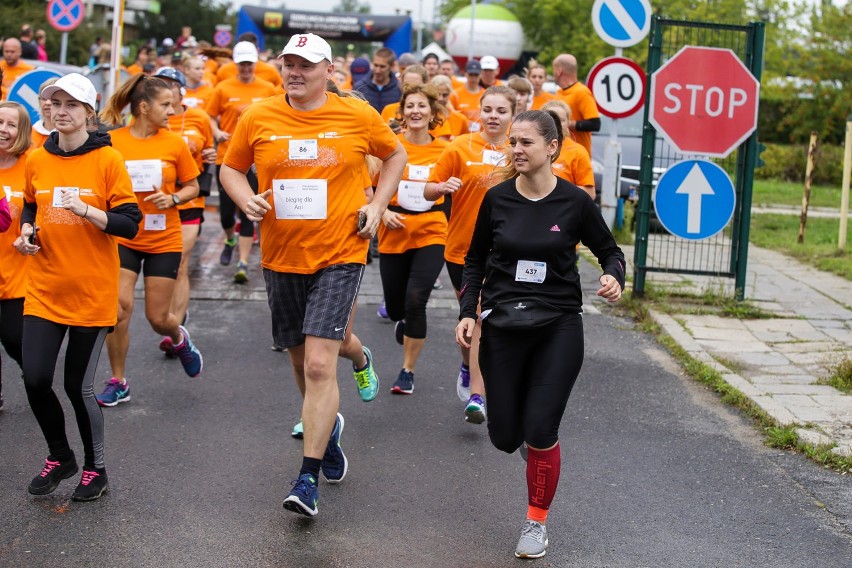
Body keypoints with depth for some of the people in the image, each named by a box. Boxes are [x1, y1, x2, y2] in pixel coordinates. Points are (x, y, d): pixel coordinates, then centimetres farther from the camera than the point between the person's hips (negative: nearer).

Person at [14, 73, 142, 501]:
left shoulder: (107, 160, -7)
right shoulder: (37, 160, 5)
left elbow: (129, 224, -9)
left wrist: (86, 210, -24)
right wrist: (26, 232, 2)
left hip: (93, 290, -3)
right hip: (44, 289, 4)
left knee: (78, 385, 0)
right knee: (35, 379, -4)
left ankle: (95, 469, 22)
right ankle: (59, 457, 22)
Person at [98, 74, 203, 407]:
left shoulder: (174, 143, -4)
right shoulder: (112, 141, -7)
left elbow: (193, 186, 6)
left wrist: (173, 198, -14)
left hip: (164, 240, 1)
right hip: (123, 238, -1)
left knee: (158, 318, 3)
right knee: (119, 306, -13)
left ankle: (180, 338, 41)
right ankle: (118, 383, 5)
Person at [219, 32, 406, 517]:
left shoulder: (358, 116, -4)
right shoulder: (257, 118, -1)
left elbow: (396, 155, 13)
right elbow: (231, 168, 13)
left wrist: (377, 205, 1)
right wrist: (246, 199, -8)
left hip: (339, 257, -3)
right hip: (281, 257, 3)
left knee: (320, 366, -14)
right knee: (301, 361, 17)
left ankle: (309, 476, -9)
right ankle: (328, 426, 46)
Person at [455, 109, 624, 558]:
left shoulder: (574, 202, -6)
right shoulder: (497, 199, -1)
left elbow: (609, 251, 6)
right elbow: (475, 261, 10)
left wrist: (614, 277, -16)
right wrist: (468, 312, -1)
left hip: (558, 327, -2)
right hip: (502, 327, 2)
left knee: (540, 433, -7)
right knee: (504, 437, 4)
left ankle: (537, 522, 15)